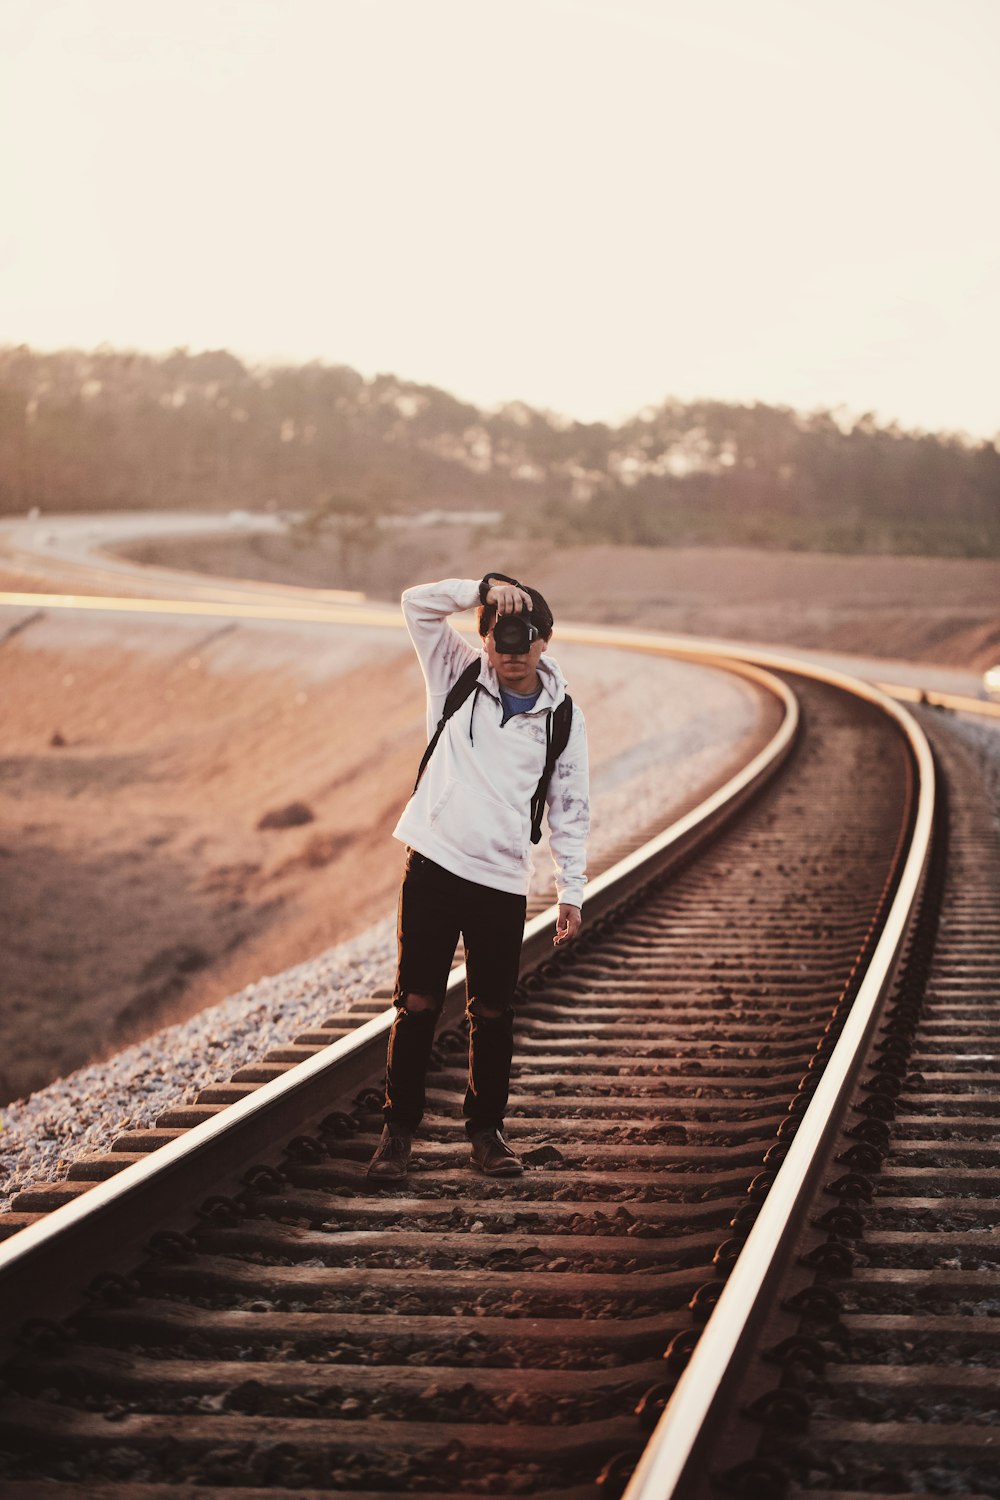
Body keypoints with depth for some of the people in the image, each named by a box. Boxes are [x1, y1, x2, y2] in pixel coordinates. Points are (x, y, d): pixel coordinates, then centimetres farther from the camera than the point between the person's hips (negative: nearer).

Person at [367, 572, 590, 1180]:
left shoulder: (563, 717, 4)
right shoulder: (458, 674, 3)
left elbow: (570, 809, 9)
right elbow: (418, 603, -7)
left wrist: (572, 891, 6)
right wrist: (486, 586, -18)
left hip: (504, 881, 1)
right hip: (434, 864, -1)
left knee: (493, 1011, 7)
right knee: (418, 1002, 1)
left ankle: (487, 1128, 21)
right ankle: (399, 1127, 11)